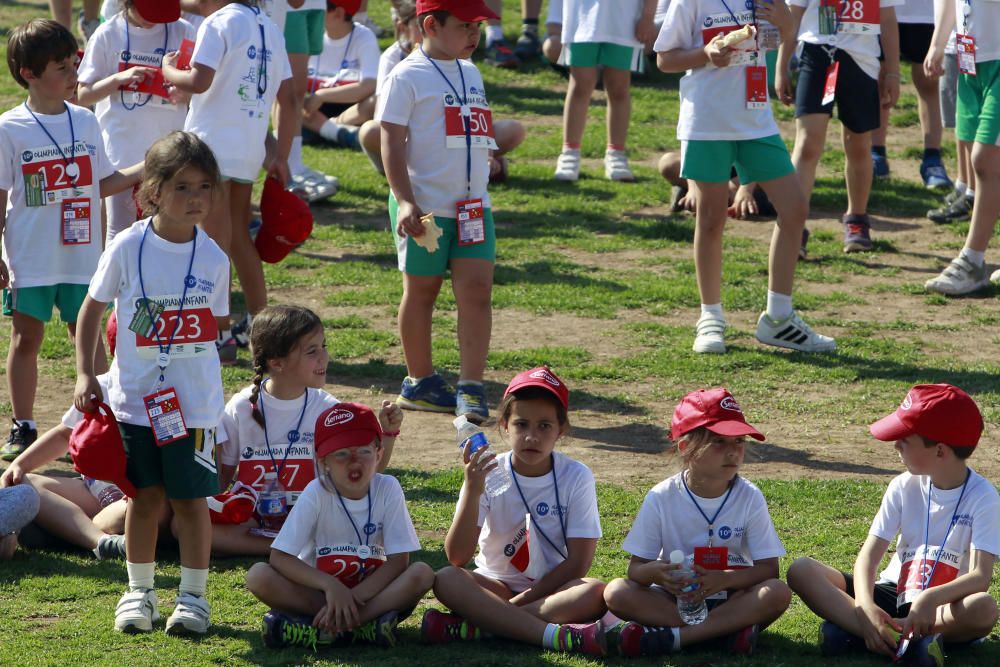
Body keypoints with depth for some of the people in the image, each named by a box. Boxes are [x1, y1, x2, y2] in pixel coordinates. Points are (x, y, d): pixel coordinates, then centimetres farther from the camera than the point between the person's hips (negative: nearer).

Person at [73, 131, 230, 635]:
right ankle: (139, 592, 21)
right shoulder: (128, 248, -7)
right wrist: (85, 374, -2)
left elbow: (211, 325, 8)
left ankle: (193, 595, 13)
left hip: (193, 403, 0)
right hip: (135, 399, 0)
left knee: (191, 496, 2)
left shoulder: (213, 258, -3)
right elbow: (92, 310, 3)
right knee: (146, 496, 7)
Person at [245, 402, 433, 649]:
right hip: (318, 591, -1)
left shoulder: (387, 489, -9)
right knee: (258, 576, -27)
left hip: (370, 591, 1)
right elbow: (279, 557, -17)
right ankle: (366, 626, -31)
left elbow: (398, 561, -12)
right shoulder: (317, 493, -12)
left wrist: (354, 596, -25)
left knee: (422, 573, -27)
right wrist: (331, 586, -30)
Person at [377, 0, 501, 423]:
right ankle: (419, 381, 20)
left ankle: (471, 388, -9)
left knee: (477, 291, -6)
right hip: (425, 209, -6)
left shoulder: (470, 74, 15)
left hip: (473, 207, 6)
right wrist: (405, 201, -20)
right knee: (421, 291, 7)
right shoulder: (407, 77, -8)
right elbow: (392, 143, -12)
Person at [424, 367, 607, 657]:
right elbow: (457, 557, -15)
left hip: (553, 586, 0)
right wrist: (472, 490, -27)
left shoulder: (576, 477, -7)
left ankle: (476, 626, -33)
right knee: (446, 580, -29)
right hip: (496, 585, 0)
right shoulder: (487, 474, -6)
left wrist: (523, 599, -16)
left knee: (594, 593, -32)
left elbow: (578, 561, -9)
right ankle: (551, 633, -40)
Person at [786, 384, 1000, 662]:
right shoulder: (904, 487, 0)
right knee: (801, 571, -17)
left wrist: (931, 599, -42)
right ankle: (913, 639, -33)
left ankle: (854, 631, -32)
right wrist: (866, 606, -29)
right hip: (893, 594, 4)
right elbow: (869, 555, -8)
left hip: (945, 605, -4)